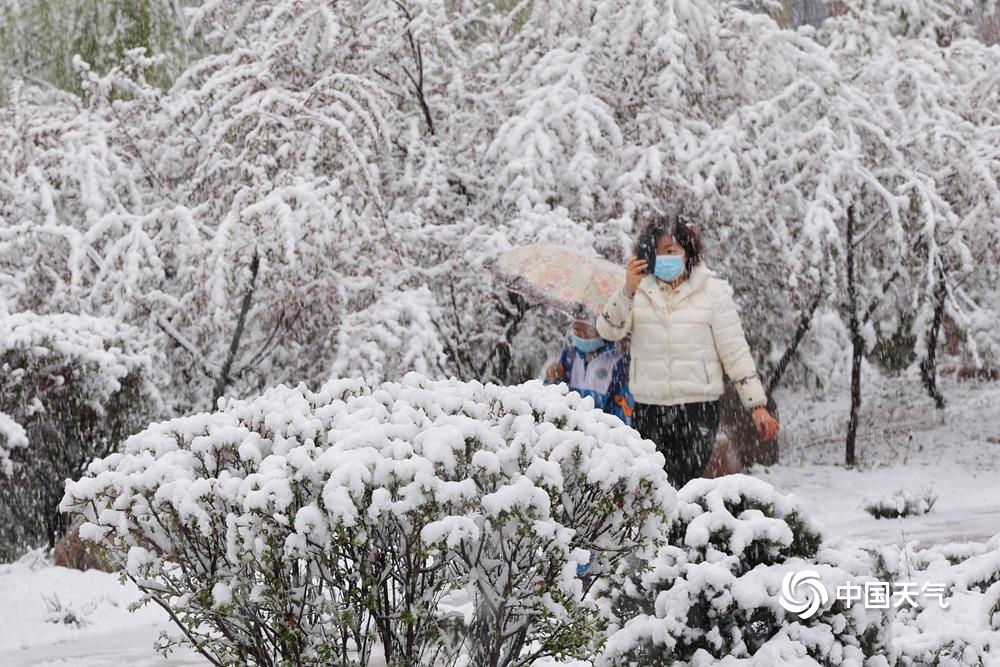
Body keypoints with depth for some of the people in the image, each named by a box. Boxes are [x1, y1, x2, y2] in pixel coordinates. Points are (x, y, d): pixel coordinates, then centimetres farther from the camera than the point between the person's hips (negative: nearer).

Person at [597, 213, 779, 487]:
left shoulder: (712, 291, 3)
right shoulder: (640, 290, 9)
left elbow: (736, 352, 4)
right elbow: (608, 330, -4)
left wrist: (758, 405, 0)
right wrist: (628, 289, -18)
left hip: (697, 409, -3)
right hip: (648, 409, 3)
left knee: (682, 489, -14)